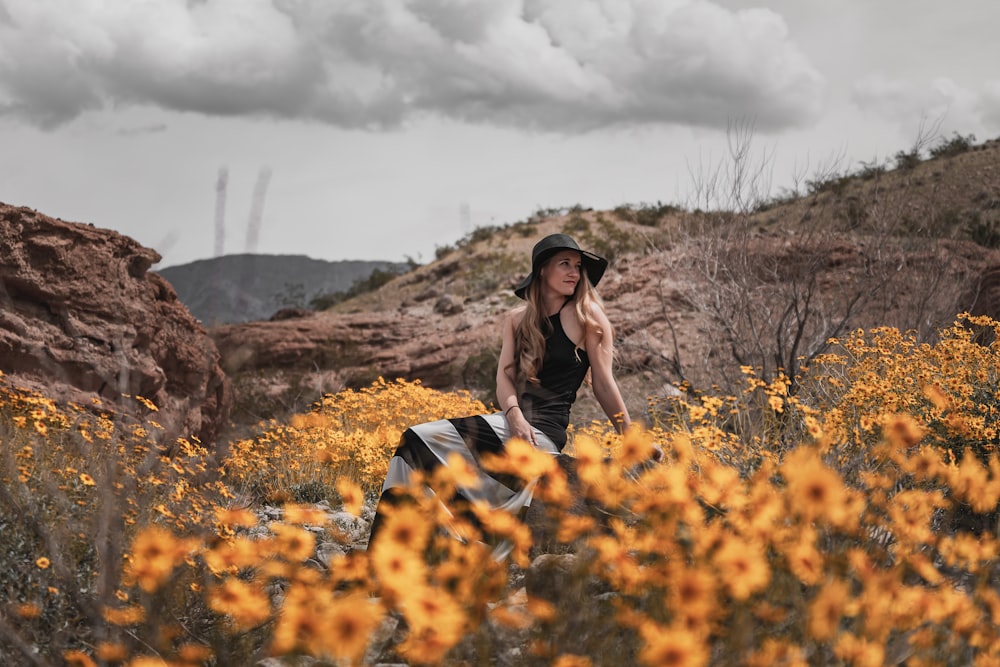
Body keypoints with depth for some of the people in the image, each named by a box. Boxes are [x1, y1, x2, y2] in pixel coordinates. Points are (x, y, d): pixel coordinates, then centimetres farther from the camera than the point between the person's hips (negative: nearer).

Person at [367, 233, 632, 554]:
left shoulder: (587, 314, -2)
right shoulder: (518, 319, 15)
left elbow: (604, 383, 0)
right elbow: (505, 376, 4)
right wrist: (515, 416, -16)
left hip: (544, 431, -7)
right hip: (509, 420, 7)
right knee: (416, 441, -9)